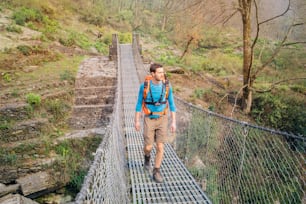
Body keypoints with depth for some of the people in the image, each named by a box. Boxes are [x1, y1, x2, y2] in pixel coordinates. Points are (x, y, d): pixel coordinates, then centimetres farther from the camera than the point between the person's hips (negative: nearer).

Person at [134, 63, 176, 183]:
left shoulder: (167, 86, -7)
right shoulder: (144, 86, -11)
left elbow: (171, 104, 0)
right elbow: (139, 103, -1)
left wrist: (173, 122, -3)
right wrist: (137, 121, 1)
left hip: (162, 120, 1)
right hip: (149, 120, -1)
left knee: (160, 147, -4)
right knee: (148, 147, 1)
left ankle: (156, 173, 12)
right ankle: (147, 157, 38)